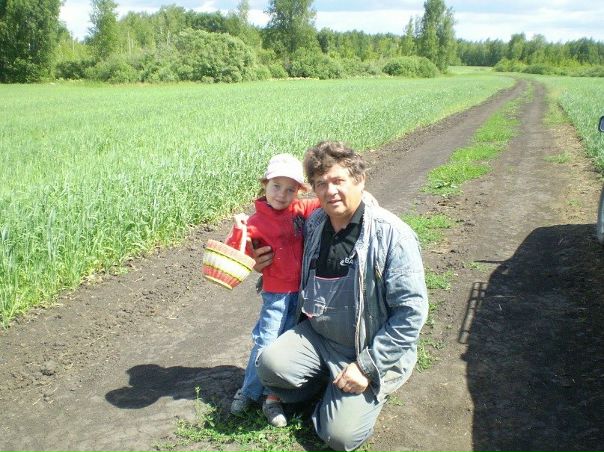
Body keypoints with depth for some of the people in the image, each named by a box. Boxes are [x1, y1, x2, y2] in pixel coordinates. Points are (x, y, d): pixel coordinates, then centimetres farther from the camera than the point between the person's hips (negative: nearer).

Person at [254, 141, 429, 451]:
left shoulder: (392, 235, -20)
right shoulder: (314, 225, 1)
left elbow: (412, 311, -20)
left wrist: (367, 366, -20)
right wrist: (268, 265, -2)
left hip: (369, 350, -5)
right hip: (316, 335, 5)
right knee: (270, 364, -21)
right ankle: (326, 388, 10)